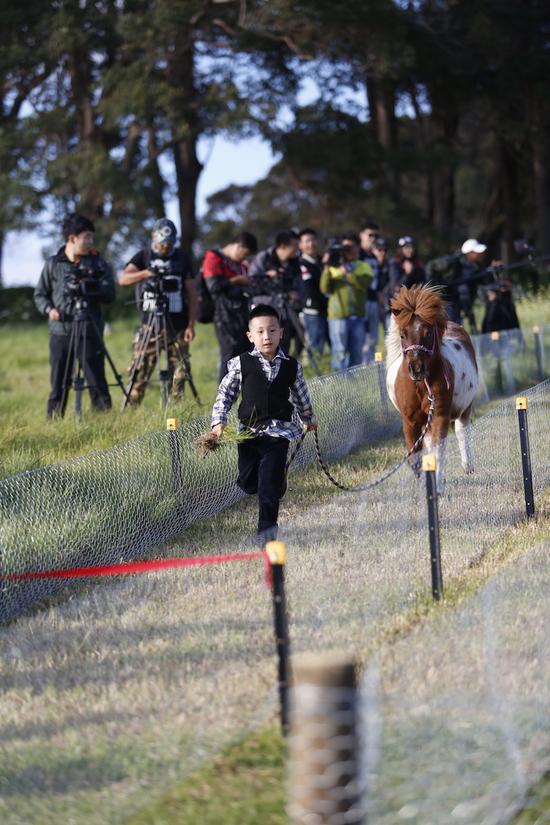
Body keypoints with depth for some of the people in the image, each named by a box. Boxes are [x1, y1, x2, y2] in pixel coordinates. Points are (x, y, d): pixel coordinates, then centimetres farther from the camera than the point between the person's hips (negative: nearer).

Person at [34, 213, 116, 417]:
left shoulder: (97, 263, 5)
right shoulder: (53, 264, 7)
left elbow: (109, 294, -1)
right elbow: (40, 294, 13)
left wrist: (87, 287, -17)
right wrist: (49, 309, -6)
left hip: (90, 332, 0)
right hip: (60, 331, 0)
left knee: (97, 383, -3)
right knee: (58, 384, 3)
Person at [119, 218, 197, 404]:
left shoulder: (182, 257, 8)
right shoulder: (144, 256, 4)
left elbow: (191, 294, 7)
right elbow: (124, 279, -12)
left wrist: (191, 325, -2)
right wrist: (147, 273, -29)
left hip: (177, 326, 1)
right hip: (149, 324, -1)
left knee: (178, 373, 0)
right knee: (140, 372, -6)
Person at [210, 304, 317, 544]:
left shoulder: (291, 366, 3)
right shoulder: (241, 364, -2)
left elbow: (301, 395, 19)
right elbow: (225, 393, 4)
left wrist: (309, 419, 32)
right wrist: (218, 422, -6)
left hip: (278, 430, -1)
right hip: (249, 430, 1)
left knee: (270, 482, -10)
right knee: (247, 482, 8)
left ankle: (267, 527, -1)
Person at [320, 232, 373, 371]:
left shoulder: (364, 267, 11)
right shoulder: (334, 267, 7)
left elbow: (365, 283, -10)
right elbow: (325, 289, -4)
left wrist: (347, 272, -22)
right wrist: (327, 269, -15)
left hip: (358, 316, 3)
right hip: (338, 316, -3)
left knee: (356, 354, 8)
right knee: (339, 352, -8)